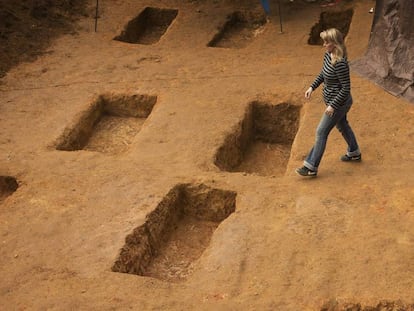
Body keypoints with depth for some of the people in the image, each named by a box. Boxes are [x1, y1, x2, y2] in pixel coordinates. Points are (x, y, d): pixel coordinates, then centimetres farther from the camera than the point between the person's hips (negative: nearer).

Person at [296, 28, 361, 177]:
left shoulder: (340, 63, -31)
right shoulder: (328, 55, -3)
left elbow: (346, 88, -26)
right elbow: (323, 74, 16)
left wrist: (333, 106, -25)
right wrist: (312, 87, 6)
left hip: (339, 103, -10)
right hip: (332, 100, 10)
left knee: (321, 132, -4)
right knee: (342, 126, 27)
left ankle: (311, 167, 4)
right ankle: (354, 153, 48)